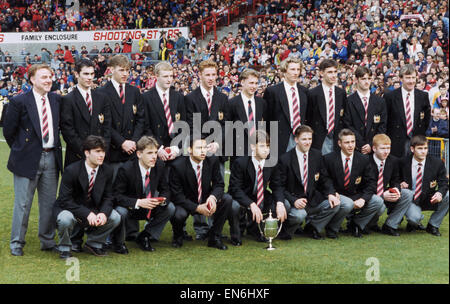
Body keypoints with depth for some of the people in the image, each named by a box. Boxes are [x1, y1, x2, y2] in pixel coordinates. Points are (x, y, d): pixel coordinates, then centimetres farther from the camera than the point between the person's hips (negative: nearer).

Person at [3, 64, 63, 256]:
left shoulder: (56, 100, 7)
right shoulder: (19, 101, -8)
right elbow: (8, 130, -1)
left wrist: (56, 147, 12)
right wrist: (20, 151, 4)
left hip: (51, 157, 4)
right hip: (28, 160, -4)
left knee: (49, 203, 11)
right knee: (23, 204, 1)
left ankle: (47, 241, 23)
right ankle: (16, 243, 13)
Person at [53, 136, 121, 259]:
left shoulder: (107, 171, -5)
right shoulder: (71, 170, -21)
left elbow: (108, 197, -1)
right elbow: (65, 200, -22)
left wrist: (103, 213, -24)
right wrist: (87, 214, -32)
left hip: (92, 209, 5)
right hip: (68, 208, -5)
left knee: (115, 217, -17)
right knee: (66, 219, -37)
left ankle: (93, 243, 8)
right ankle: (64, 248, -5)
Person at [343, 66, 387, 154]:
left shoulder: (380, 101, 10)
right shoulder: (349, 101, 0)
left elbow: (382, 127, 7)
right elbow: (347, 126, -5)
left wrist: (371, 145, -6)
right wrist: (361, 145, -11)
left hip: (374, 148, 2)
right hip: (355, 148, -2)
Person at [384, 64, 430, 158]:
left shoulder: (423, 96, 6)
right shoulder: (390, 96, -2)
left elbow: (427, 117, 16)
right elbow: (385, 121, 2)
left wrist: (421, 134, 8)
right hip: (397, 142, -2)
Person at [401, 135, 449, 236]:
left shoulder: (437, 163, -6)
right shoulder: (404, 163, -7)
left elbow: (443, 183, -7)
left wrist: (440, 193, -30)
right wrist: (401, 184, -16)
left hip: (429, 200, 3)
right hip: (411, 200, -3)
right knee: (414, 217, -34)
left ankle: (433, 225, -5)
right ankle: (413, 224, 9)